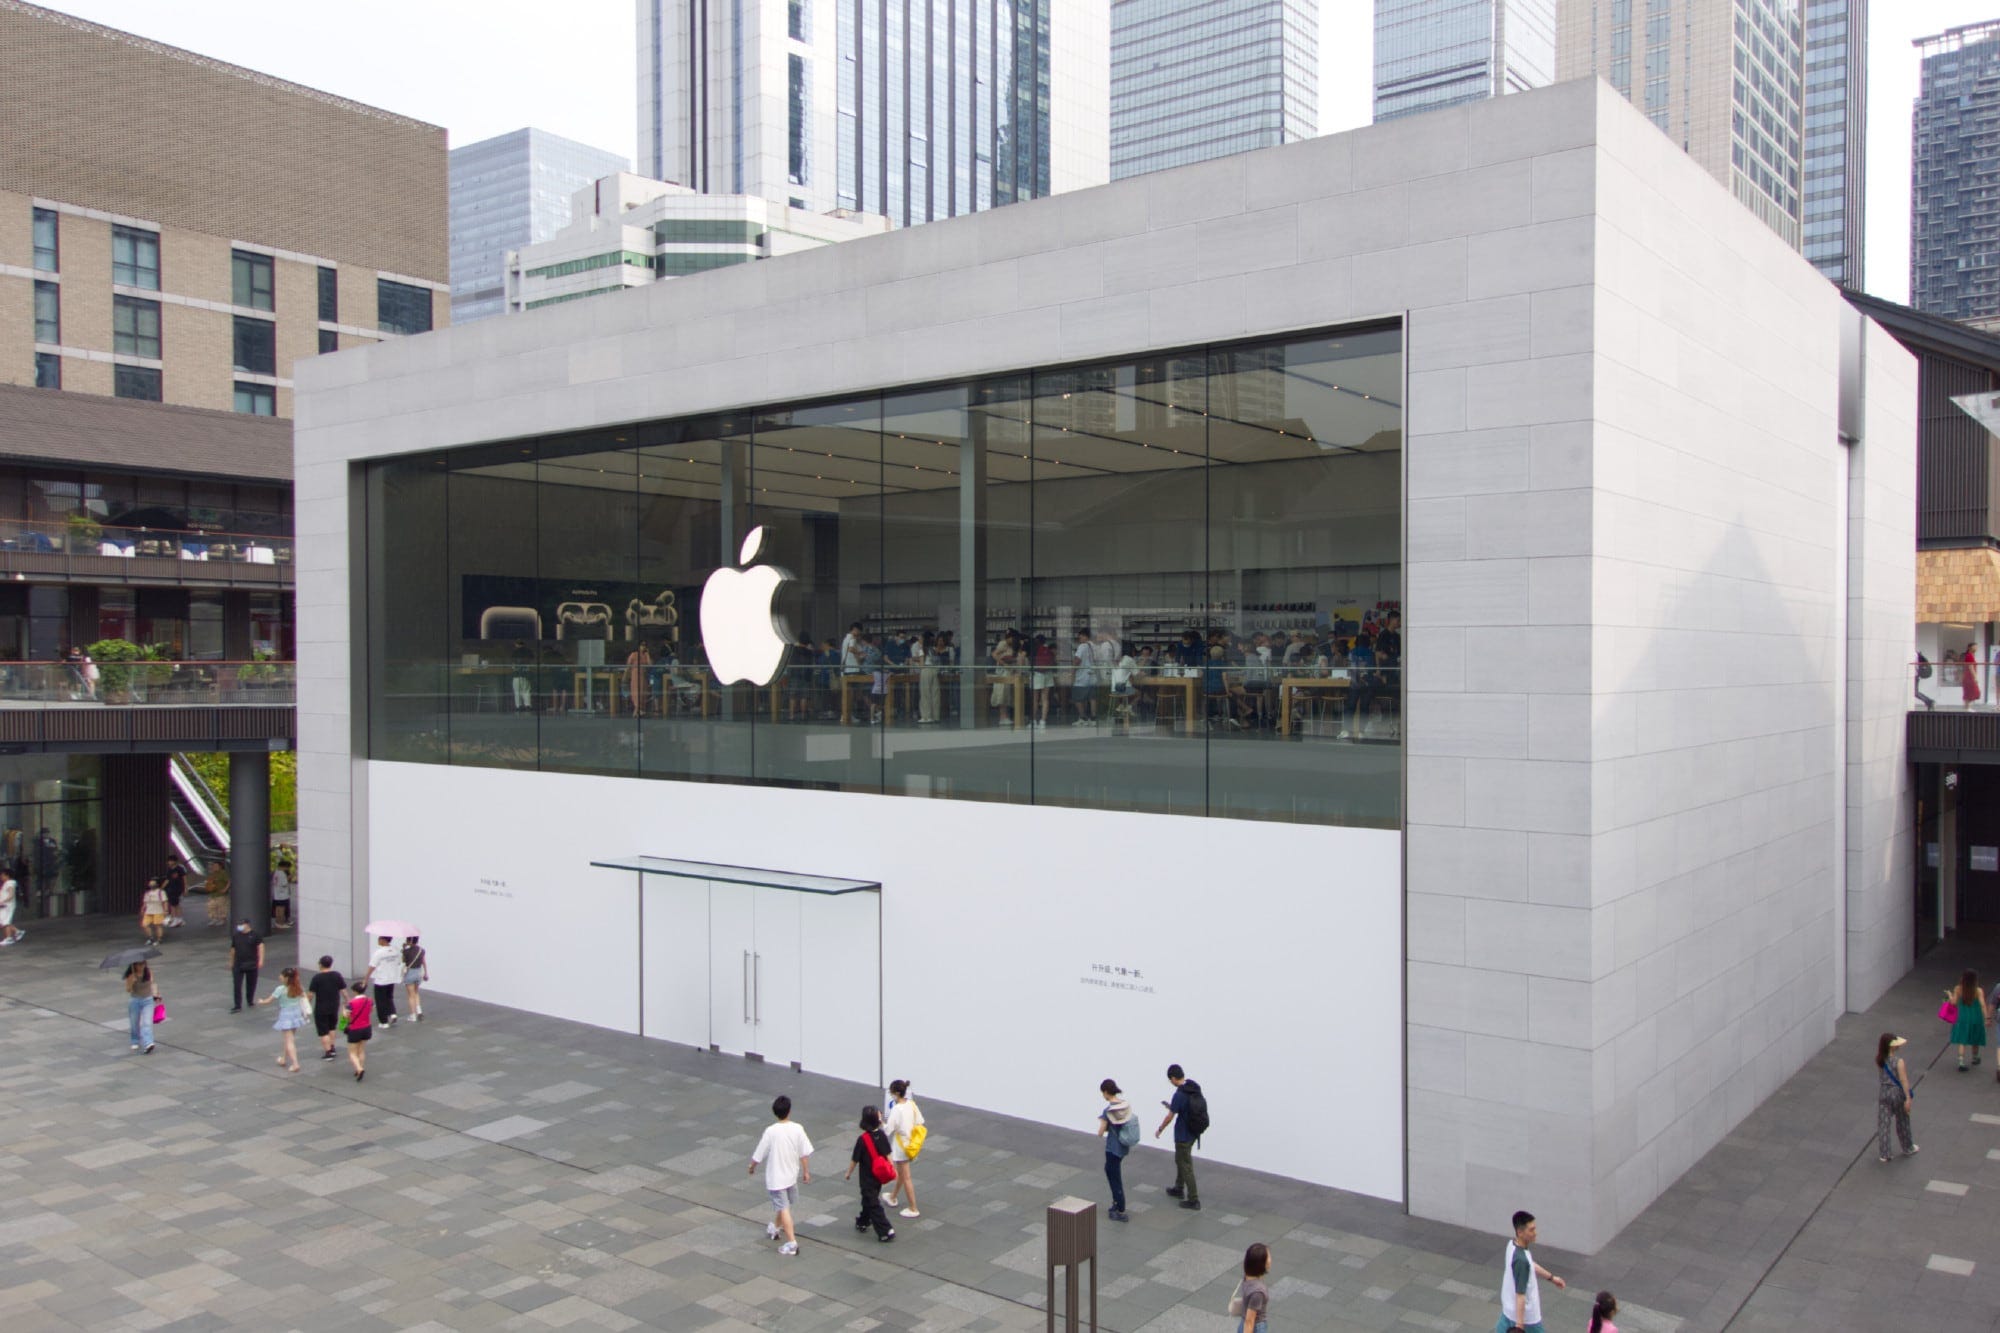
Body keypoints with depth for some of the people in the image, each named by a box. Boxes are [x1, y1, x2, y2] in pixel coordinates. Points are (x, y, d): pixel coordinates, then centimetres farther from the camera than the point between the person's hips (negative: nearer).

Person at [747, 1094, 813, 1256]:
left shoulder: (771, 1131, -21)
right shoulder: (797, 1129, -12)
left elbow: (759, 1155, -12)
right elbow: (805, 1153, -5)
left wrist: (752, 1167, 7)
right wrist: (806, 1171, 10)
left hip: (775, 1177, -4)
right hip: (792, 1174, 4)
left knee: (784, 1208, 0)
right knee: (785, 1204, 25)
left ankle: (792, 1243, -3)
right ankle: (775, 1228, 48)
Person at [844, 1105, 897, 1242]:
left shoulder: (862, 1139, -23)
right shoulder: (882, 1135, -9)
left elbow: (855, 1160, -14)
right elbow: (888, 1154, -1)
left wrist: (849, 1173, 1)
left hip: (867, 1178, -6)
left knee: (874, 1205, 2)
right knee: (868, 1199, 26)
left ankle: (885, 1232, -1)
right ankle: (863, 1222, 43)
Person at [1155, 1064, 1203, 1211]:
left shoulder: (1180, 1094, -26)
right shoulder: (1195, 1087, -2)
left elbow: (1170, 1117, -17)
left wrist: (1159, 1130, -1)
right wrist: (1171, 1106, 17)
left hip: (1183, 1135, -8)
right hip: (1194, 1132, 8)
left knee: (1186, 1166, 2)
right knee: (1180, 1160, 25)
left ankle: (1193, 1200, 8)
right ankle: (1179, 1189, 39)